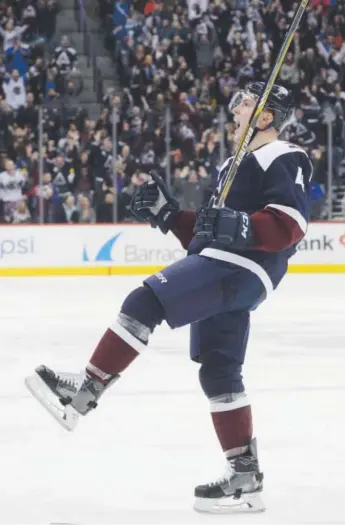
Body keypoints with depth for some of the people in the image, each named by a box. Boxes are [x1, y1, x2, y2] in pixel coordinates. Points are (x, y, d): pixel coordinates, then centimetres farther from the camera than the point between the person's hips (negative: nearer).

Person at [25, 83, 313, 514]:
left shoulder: (284, 159, -3)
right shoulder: (234, 166, 30)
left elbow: (290, 224, -17)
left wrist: (240, 227, -29)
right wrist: (167, 214, 21)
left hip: (241, 269, -11)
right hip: (221, 269, 11)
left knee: (146, 302, -22)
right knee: (218, 370, 8)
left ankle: (84, 393, -24)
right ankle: (244, 477, 11)